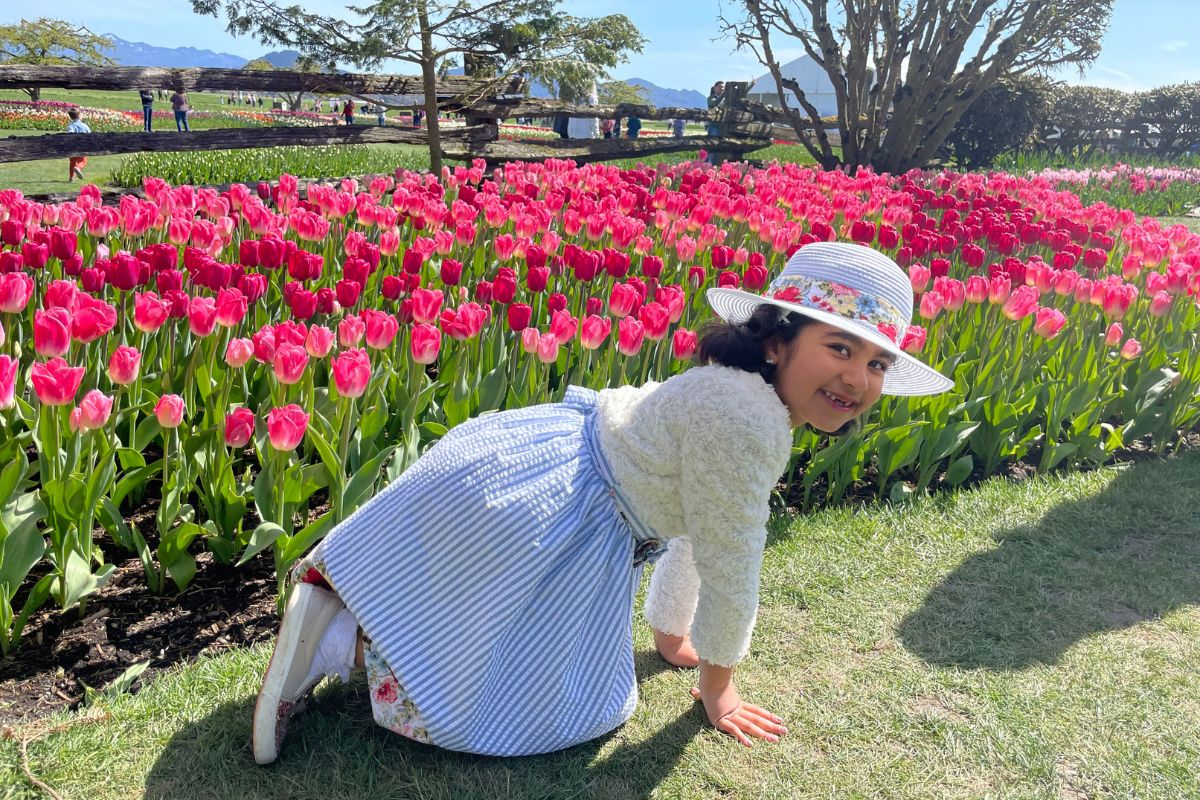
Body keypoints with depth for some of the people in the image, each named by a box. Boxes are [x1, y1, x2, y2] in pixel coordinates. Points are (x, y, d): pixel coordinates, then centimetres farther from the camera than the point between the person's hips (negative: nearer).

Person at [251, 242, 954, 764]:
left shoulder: (744, 391, 8)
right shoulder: (743, 420, -25)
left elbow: (693, 523, 17)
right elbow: (729, 568, -16)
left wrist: (671, 634, 25)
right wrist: (717, 685, 1)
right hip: (525, 503, -11)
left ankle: (333, 598, 25)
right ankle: (345, 642, 1)